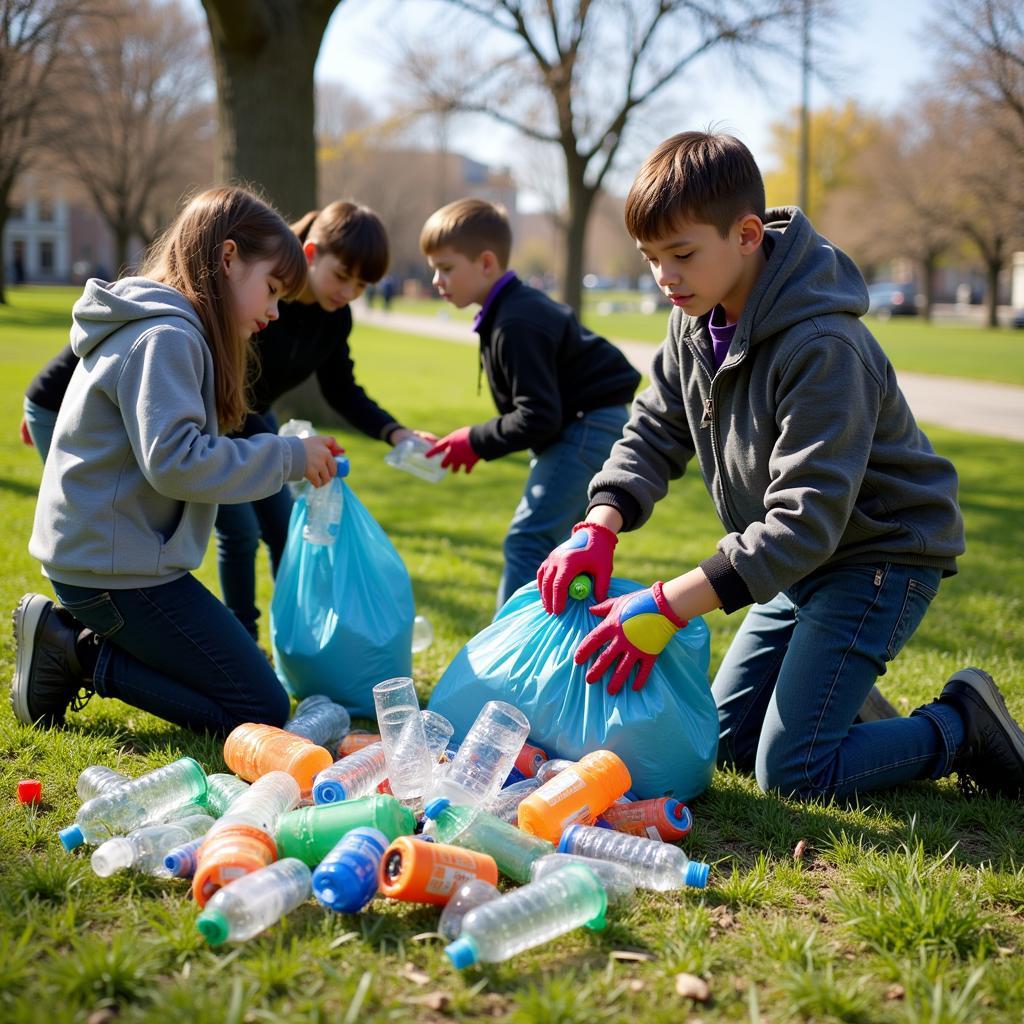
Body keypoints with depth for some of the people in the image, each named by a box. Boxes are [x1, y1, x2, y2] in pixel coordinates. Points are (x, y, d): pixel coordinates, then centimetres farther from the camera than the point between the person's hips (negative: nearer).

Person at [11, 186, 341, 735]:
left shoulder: (153, 329, 16)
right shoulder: (164, 337, -17)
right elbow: (175, 462, -27)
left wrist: (289, 456, 7)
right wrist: (287, 457, -16)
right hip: (116, 567, -11)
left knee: (239, 670, 19)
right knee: (262, 711, -7)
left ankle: (71, 637, 10)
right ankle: (82, 654, -6)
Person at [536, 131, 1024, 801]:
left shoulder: (821, 348, -31)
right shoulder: (697, 319, -4)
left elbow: (806, 520, -34)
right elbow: (654, 433, 1)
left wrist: (669, 605, -37)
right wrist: (599, 528, -19)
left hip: (879, 554, -8)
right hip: (802, 559, 9)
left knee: (791, 773, -13)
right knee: (724, 741, 10)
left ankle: (963, 725, 6)